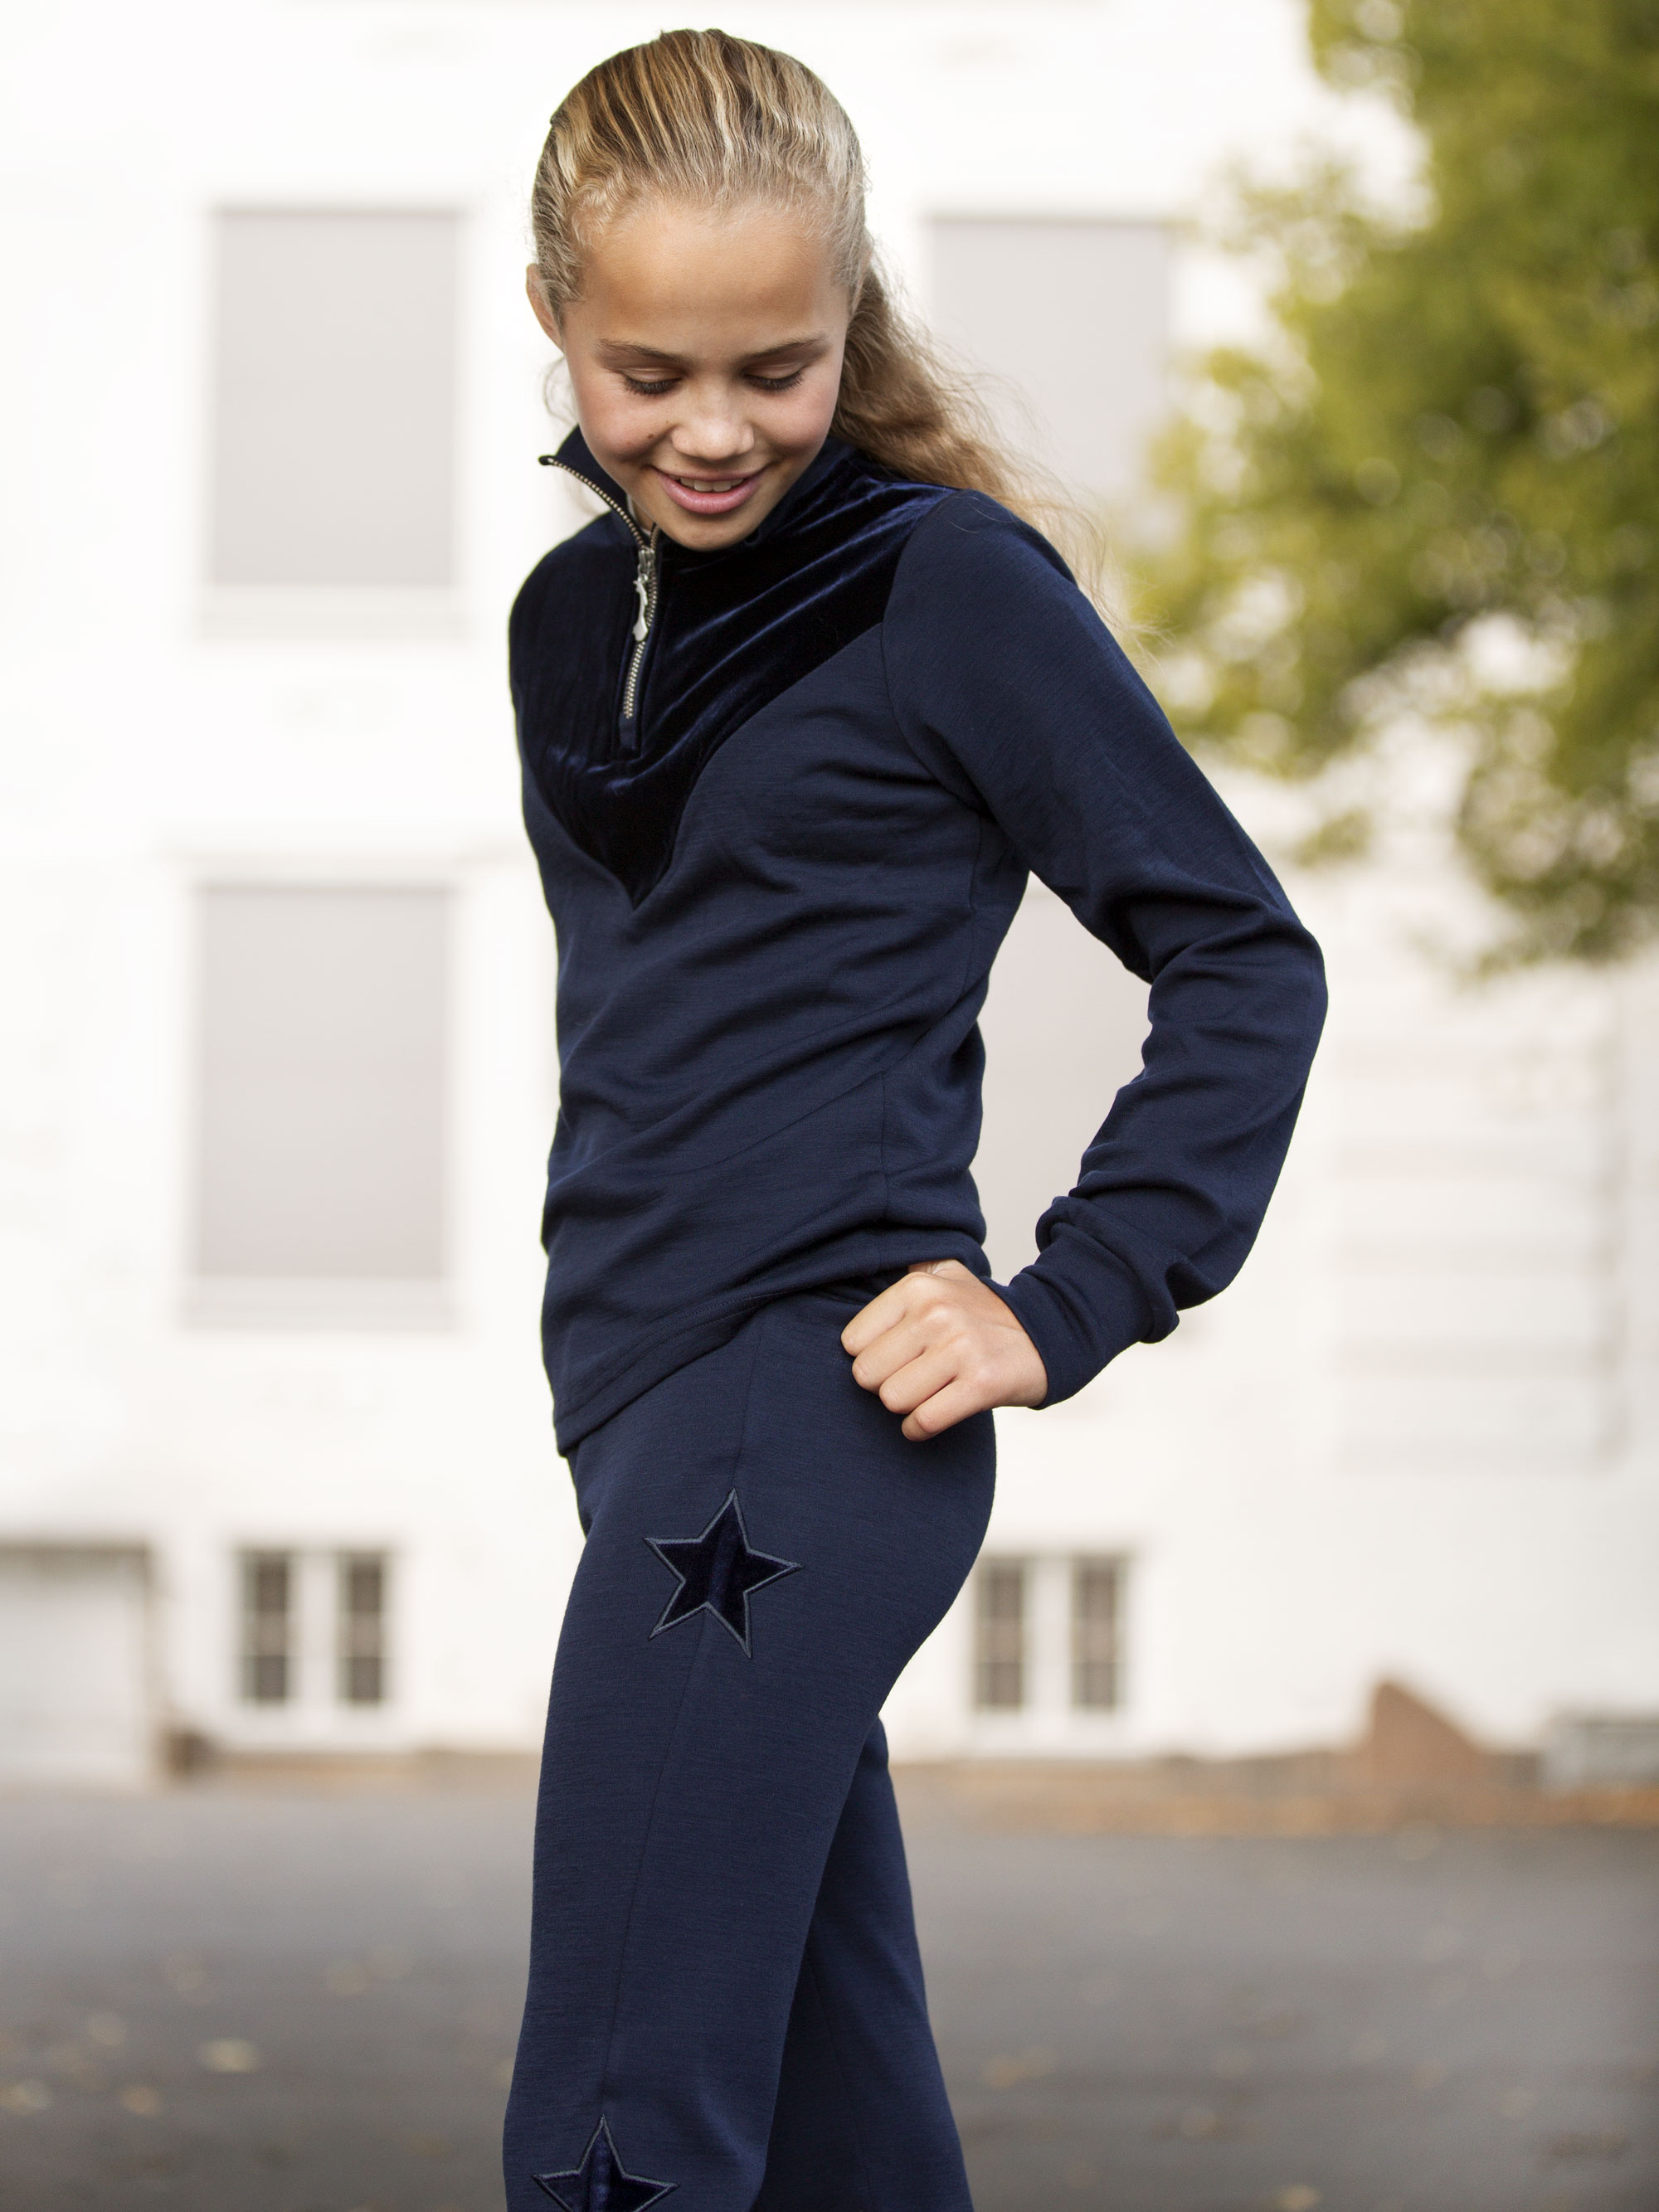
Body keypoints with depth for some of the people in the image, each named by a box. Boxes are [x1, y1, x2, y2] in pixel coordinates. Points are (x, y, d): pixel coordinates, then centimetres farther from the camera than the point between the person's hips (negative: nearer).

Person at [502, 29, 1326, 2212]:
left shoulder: (953, 586, -5)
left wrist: (1071, 1306, -11)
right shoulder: (570, 621, 15)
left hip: (815, 1409, -7)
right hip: (642, 1399, 8)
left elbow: (1247, 962, -4)